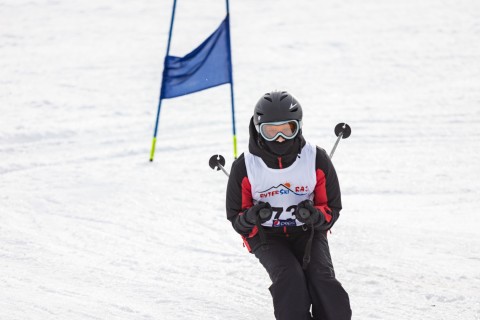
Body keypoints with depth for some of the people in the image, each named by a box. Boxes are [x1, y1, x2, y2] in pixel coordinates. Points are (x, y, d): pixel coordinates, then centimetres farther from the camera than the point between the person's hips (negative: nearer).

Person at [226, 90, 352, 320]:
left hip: (307, 232, 1)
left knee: (321, 278, -25)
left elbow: (332, 208, 1)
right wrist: (251, 217, -26)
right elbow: (235, 218, 0)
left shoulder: (317, 160, -9)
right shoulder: (245, 167, -10)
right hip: (266, 236, -1)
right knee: (289, 277, -29)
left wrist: (314, 215, -24)